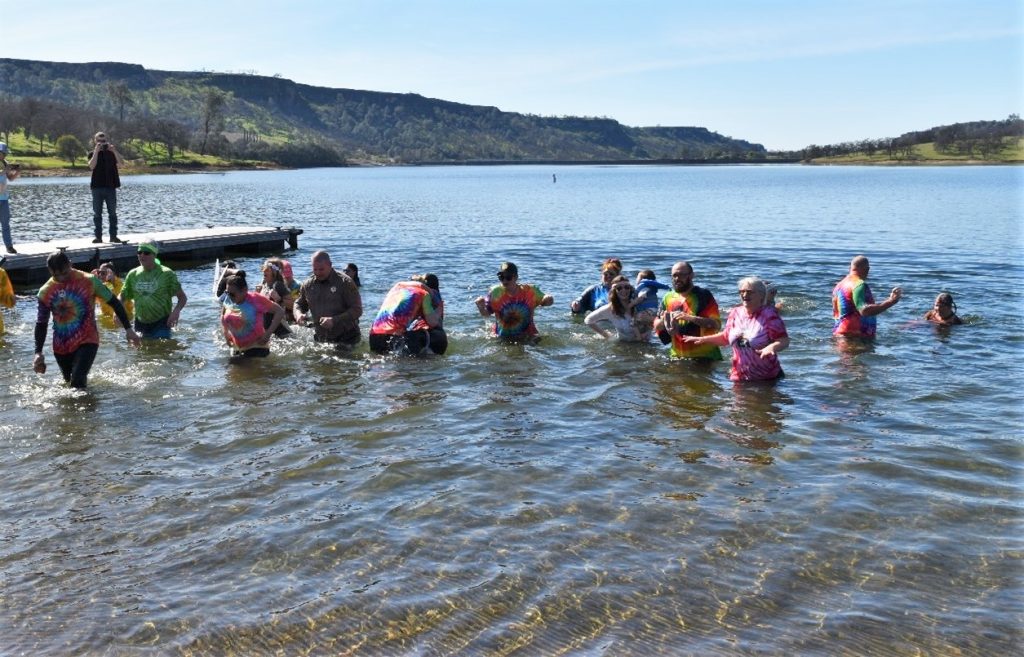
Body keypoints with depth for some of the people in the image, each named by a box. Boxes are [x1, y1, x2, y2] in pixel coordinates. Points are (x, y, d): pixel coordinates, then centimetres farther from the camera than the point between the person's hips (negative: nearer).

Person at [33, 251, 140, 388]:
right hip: (61, 346, 4)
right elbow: (41, 323, 8)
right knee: (70, 382, 16)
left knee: (77, 382, -21)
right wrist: (38, 353, 0)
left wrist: (128, 329, -5)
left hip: (86, 341, -4)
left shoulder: (89, 281, -10)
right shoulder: (45, 292, -1)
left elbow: (114, 302, -2)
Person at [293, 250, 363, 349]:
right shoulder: (308, 284, 4)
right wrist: (299, 314, -7)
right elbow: (299, 304, 18)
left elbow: (357, 310, -14)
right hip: (320, 340, 5)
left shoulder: (345, 282, -11)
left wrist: (334, 320, -26)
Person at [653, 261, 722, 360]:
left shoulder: (703, 296, -7)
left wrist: (690, 317, -28)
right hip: (678, 357, 4)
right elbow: (656, 327, 11)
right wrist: (663, 321, -12)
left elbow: (716, 325, -16)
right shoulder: (668, 298, 7)